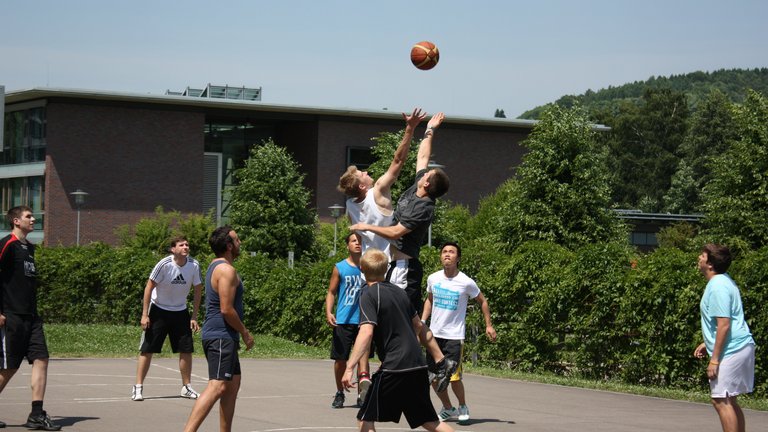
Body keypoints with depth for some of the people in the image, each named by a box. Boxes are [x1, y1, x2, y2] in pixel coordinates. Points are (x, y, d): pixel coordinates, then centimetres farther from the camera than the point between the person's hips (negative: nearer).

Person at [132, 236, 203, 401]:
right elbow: (149, 287, -13)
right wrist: (144, 315, -15)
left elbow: (197, 291, 1)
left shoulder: (194, 265, -10)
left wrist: (194, 317, -2)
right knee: (147, 350, -5)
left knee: (186, 350, 1)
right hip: (159, 310, -3)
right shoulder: (164, 264, -20)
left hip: (180, 312, 4)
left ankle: (186, 387, 15)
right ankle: (138, 388, 1)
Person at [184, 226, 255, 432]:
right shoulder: (227, 270, -15)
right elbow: (226, 309, -21)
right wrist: (245, 333, -10)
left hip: (220, 336, 11)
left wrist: (238, 334, 24)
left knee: (233, 383, 17)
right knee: (217, 386, -18)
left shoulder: (215, 267, 17)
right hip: (221, 337, -11)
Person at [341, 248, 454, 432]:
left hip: (394, 367, -7)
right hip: (418, 365, 7)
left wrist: (349, 368, -23)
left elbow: (366, 332, -20)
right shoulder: (398, 291, 14)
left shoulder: (369, 295, -7)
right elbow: (418, 325, 24)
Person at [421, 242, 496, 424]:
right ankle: (448, 409, 26)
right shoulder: (433, 279, 1)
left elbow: (482, 301, 5)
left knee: (453, 377, -10)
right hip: (434, 334, 4)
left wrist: (489, 325, 2)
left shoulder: (466, 282, -11)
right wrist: (422, 321, 9)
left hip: (454, 336, -4)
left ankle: (463, 407, 16)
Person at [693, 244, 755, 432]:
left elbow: (724, 325, -21)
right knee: (729, 401, 14)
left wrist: (714, 359, -20)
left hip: (731, 351, -11)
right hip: (742, 347, 11)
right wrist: (707, 344, 25)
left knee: (721, 401, -8)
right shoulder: (722, 281, 15)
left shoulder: (718, 287, -17)